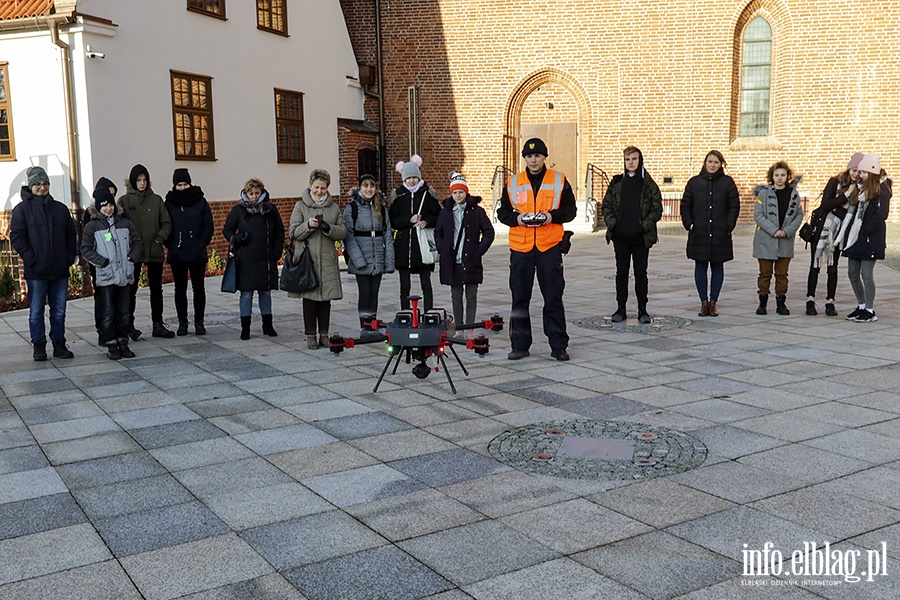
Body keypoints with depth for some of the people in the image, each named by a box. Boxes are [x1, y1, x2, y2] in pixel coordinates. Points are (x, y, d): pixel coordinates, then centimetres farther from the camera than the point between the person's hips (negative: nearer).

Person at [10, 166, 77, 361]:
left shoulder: (60, 208, 12)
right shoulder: (22, 209, 0)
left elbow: (71, 234, 17)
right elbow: (16, 237, -5)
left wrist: (70, 257, 6)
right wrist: (30, 258, -13)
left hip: (60, 271, 3)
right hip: (36, 271, -3)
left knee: (59, 311, 8)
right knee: (36, 312, 3)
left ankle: (59, 344, 17)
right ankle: (39, 346, 12)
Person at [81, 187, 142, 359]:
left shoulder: (125, 223, 7)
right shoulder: (92, 226, -1)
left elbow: (137, 242, 14)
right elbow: (86, 249, -3)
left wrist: (132, 258, -1)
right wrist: (103, 261, -12)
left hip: (125, 275, 3)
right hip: (105, 277, -3)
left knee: (125, 312, 9)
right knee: (108, 314, -1)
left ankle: (123, 343, 18)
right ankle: (111, 345, 7)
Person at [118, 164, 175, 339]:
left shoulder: (156, 200, 7)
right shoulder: (125, 200, 1)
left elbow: (167, 223, 7)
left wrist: (159, 239, -6)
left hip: (155, 251, 3)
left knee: (156, 288, 8)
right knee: (131, 289, 1)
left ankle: (158, 324, 16)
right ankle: (129, 324, 8)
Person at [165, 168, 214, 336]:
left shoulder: (200, 201, 2)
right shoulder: (169, 203, 4)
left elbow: (208, 225, 3)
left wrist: (202, 243, -6)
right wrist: (170, 244, -4)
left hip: (197, 253, 0)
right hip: (177, 254, 1)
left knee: (198, 287, 4)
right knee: (180, 289, 6)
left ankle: (199, 322, 13)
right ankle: (182, 322, 14)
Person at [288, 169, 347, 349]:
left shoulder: (334, 207, 11)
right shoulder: (301, 206, 4)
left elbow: (343, 232, 4)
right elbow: (293, 233, -1)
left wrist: (328, 228, -14)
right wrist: (308, 225, -18)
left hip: (328, 260, 2)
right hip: (307, 259, -2)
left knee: (326, 297, 6)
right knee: (309, 297, 0)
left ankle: (324, 334, 15)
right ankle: (310, 335, 8)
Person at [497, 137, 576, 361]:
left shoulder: (559, 181, 5)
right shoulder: (513, 183, 8)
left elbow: (570, 209, 7)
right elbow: (502, 212, 11)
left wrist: (553, 216, -12)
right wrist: (516, 218, -9)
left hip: (550, 247, -1)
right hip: (520, 248, 2)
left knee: (553, 298, 2)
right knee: (520, 298, 6)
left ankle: (558, 346, 10)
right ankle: (520, 345, 16)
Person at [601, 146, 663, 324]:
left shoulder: (649, 184, 1)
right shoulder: (616, 183, 7)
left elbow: (657, 209, 0)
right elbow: (606, 206, 10)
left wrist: (644, 226, -12)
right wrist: (612, 223, -5)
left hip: (641, 237, -2)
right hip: (620, 237, 2)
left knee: (641, 273, 4)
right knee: (621, 272, 7)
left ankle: (642, 310, 11)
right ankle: (621, 309, 14)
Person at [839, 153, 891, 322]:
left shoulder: (882, 189, -9)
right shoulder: (862, 186, 14)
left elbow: (881, 215, -16)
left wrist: (865, 231, -17)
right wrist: (846, 230, 7)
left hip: (870, 238, -8)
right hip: (855, 237, 8)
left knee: (866, 274, -5)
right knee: (852, 273, 10)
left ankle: (870, 311, 5)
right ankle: (861, 306, 23)